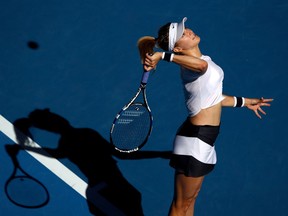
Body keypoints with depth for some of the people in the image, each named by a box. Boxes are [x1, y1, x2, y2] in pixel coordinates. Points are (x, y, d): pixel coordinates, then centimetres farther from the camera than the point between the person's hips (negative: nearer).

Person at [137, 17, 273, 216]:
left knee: (190, 199, 23)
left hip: (202, 140, 10)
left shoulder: (201, 60, 9)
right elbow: (202, 65, -50)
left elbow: (213, 97, 21)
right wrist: (162, 55, -45)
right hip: (195, 141, -10)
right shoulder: (190, 66, -22)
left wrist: (245, 102, 31)